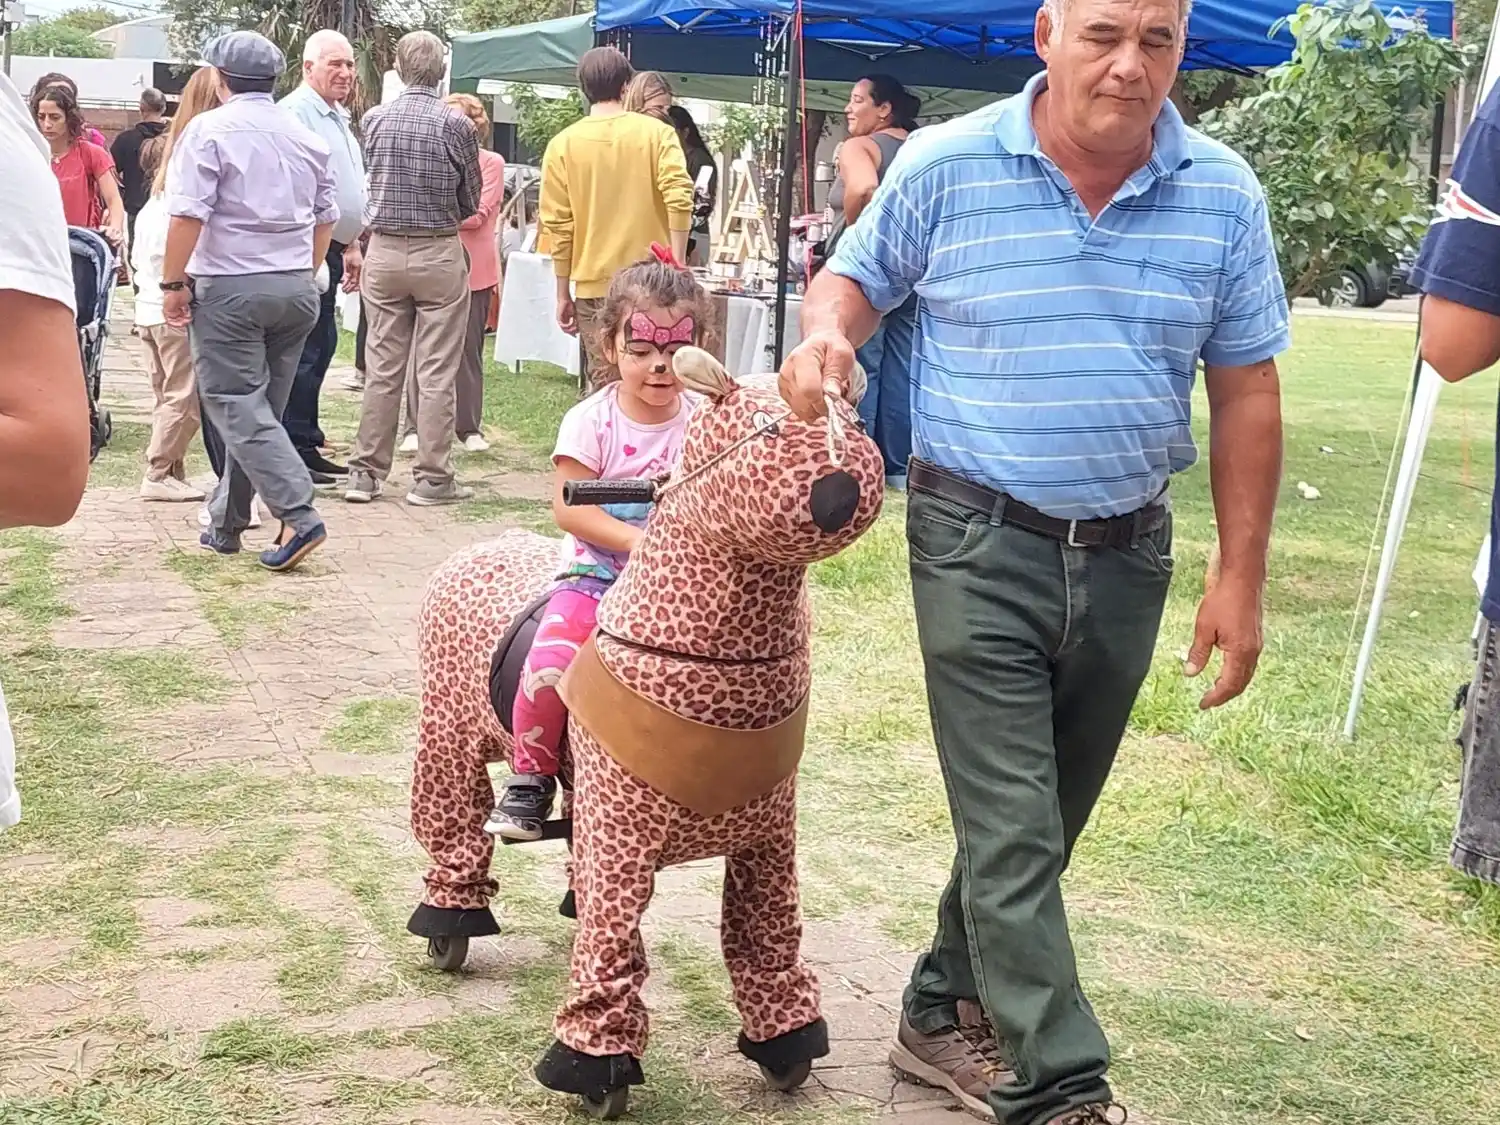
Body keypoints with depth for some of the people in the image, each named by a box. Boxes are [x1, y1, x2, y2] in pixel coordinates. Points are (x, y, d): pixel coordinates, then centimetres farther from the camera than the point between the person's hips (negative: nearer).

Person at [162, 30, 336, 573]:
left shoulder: (210, 129, -7)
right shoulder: (304, 137, 11)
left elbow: (188, 214, -15)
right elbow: (326, 216, 17)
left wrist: (172, 283, -8)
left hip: (230, 286, -6)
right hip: (297, 286, 6)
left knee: (237, 406, -4)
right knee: (259, 406, 11)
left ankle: (298, 516, -17)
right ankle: (226, 523, 18)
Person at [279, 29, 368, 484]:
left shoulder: (339, 119, 19)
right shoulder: (296, 112, -13)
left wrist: (351, 246, 27)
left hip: (331, 250, 10)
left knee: (320, 348, 13)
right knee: (304, 353, -7)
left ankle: (307, 447, 21)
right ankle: (294, 451, -3)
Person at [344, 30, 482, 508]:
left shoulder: (374, 119, 0)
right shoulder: (456, 124, -9)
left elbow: (371, 180, 11)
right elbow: (471, 202, 1)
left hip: (384, 250, 3)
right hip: (439, 254, -3)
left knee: (382, 369, 9)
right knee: (436, 372, 1)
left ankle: (366, 472, 12)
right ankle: (432, 478, 4)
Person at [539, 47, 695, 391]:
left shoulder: (563, 144, 2)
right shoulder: (657, 133, 1)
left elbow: (558, 225, 0)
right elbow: (680, 199, -13)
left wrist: (564, 295, 6)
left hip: (595, 286, 0)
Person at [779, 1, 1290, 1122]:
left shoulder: (1224, 195, -2)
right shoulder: (944, 167, -8)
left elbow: (1246, 393, 3)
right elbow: (855, 279, 8)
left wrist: (1242, 576, 1)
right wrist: (827, 335, -17)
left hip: (1127, 553, 4)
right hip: (981, 545, -3)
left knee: (1040, 817, 15)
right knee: (1013, 830, -6)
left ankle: (949, 1012, 34)